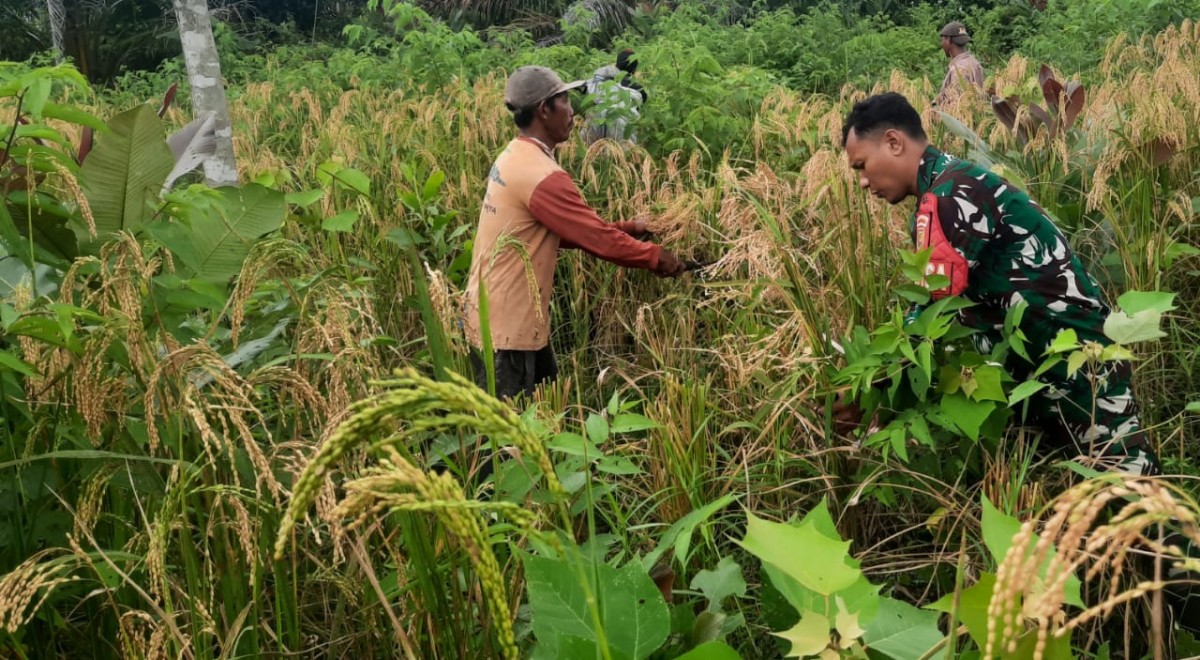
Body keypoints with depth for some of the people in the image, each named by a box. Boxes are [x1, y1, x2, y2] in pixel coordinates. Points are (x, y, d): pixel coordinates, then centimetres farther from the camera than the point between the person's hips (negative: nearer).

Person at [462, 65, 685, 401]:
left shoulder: (515, 157, 8)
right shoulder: (541, 176, -24)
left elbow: (569, 229, 13)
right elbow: (597, 239, -19)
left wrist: (628, 228, 11)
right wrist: (655, 257, -5)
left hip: (503, 316, 10)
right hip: (505, 327, -10)